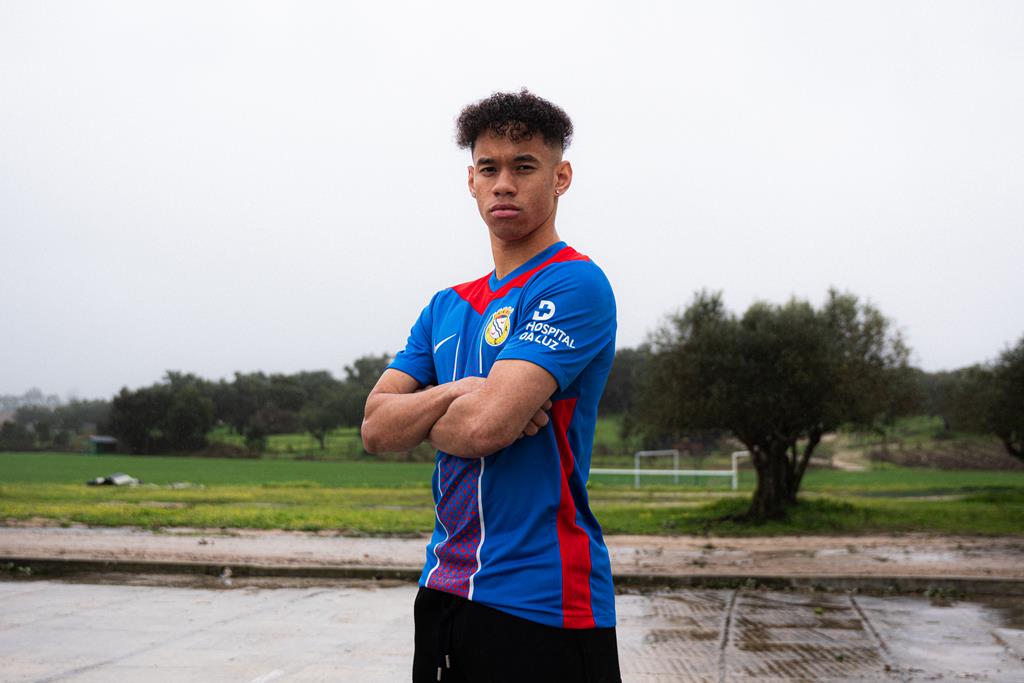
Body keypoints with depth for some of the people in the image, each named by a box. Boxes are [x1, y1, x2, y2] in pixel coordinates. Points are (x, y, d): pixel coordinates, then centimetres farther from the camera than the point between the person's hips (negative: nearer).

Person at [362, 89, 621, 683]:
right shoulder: (448, 306, 13)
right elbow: (376, 428, 4)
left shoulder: (575, 284, -11)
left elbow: (484, 427, -21)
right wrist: (456, 394, -14)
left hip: (540, 602, -7)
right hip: (445, 589, 7)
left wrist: (417, 417, -1)